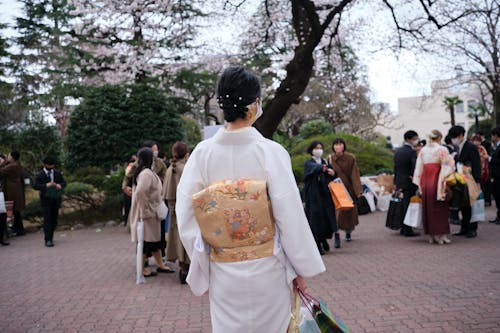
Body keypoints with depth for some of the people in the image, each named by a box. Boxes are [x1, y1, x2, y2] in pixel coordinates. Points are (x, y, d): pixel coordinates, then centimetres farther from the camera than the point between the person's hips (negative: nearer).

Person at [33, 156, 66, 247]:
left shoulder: (57, 173, 8)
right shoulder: (39, 175, -3)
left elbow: (64, 182, 8)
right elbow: (35, 186, -11)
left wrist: (60, 185, -16)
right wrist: (46, 185, -26)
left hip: (56, 199, 4)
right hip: (45, 199, -4)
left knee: (54, 219, 9)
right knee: (47, 219, -9)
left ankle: (50, 236, 28)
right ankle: (48, 240, -7)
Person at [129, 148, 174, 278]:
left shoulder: (146, 172, 9)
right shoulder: (146, 173, -21)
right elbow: (140, 192, -32)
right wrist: (145, 211, -24)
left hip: (152, 213, 10)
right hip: (147, 214, -10)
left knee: (156, 239, 17)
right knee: (145, 241, 1)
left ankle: (160, 265, 28)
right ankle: (142, 270, 13)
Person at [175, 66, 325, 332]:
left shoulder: (202, 153, -7)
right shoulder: (271, 152, -15)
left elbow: (186, 218, -4)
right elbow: (290, 217, -13)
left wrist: (202, 269, 8)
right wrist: (300, 269, 0)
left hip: (223, 272, 3)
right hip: (267, 270, -2)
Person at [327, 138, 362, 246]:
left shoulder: (351, 158, -4)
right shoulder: (330, 159, -1)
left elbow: (355, 175, -8)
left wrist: (358, 190, -13)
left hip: (349, 188, 1)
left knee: (349, 211, 11)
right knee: (337, 211, -15)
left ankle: (348, 232, 34)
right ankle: (336, 236, -14)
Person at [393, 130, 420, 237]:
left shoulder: (397, 151, 9)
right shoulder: (412, 152, -15)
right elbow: (415, 168, -20)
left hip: (399, 183, 7)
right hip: (409, 183, -7)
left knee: (403, 206, 15)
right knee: (408, 206, -1)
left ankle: (403, 229, 21)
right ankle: (408, 231, 3)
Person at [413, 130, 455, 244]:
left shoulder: (423, 150, 9)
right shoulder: (442, 150, -5)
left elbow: (419, 169, 9)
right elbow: (447, 167, -9)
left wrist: (420, 185, 12)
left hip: (425, 182, 5)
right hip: (437, 182, -4)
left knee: (428, 209, 9)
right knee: (439, 209, 2)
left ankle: (431, 235, 13)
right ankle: (441, 235, 2)